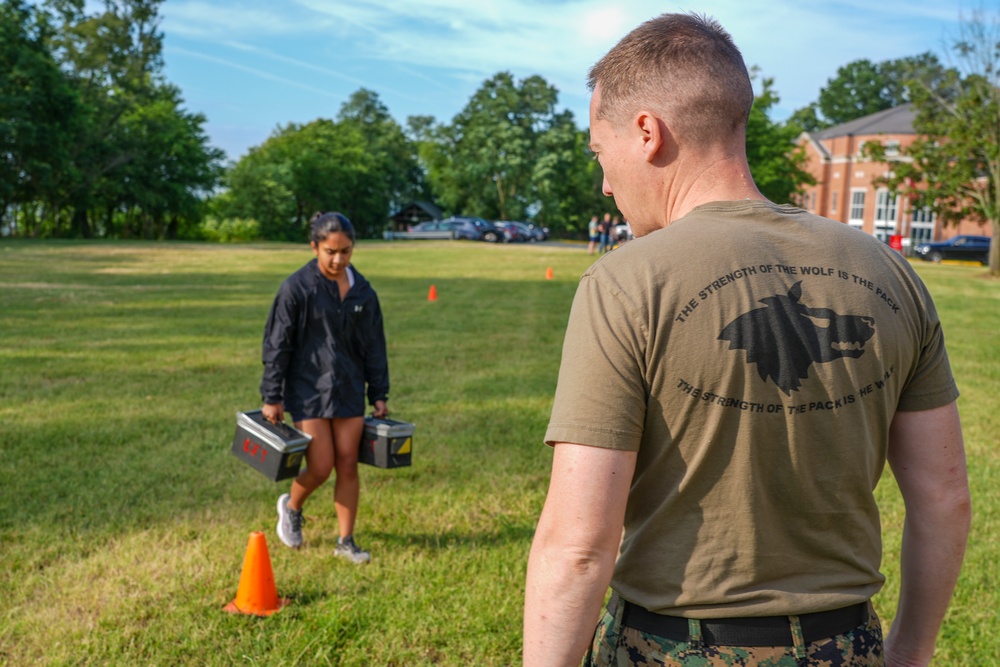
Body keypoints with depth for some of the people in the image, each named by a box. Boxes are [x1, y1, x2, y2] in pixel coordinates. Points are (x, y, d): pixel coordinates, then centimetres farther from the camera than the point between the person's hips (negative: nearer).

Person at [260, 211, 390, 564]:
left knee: (348, 466, 5)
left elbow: (374, 346, 10)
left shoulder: (363, 291, 3)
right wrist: (272, 397, -8)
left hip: (349, 390, 4)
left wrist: (379, 395, 10)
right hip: (308, 390, -4)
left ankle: (346, 541, 17)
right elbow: (276, 344, -7)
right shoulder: (297, 287, -11)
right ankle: (291, 506, 29)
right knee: (321, 468, -4)